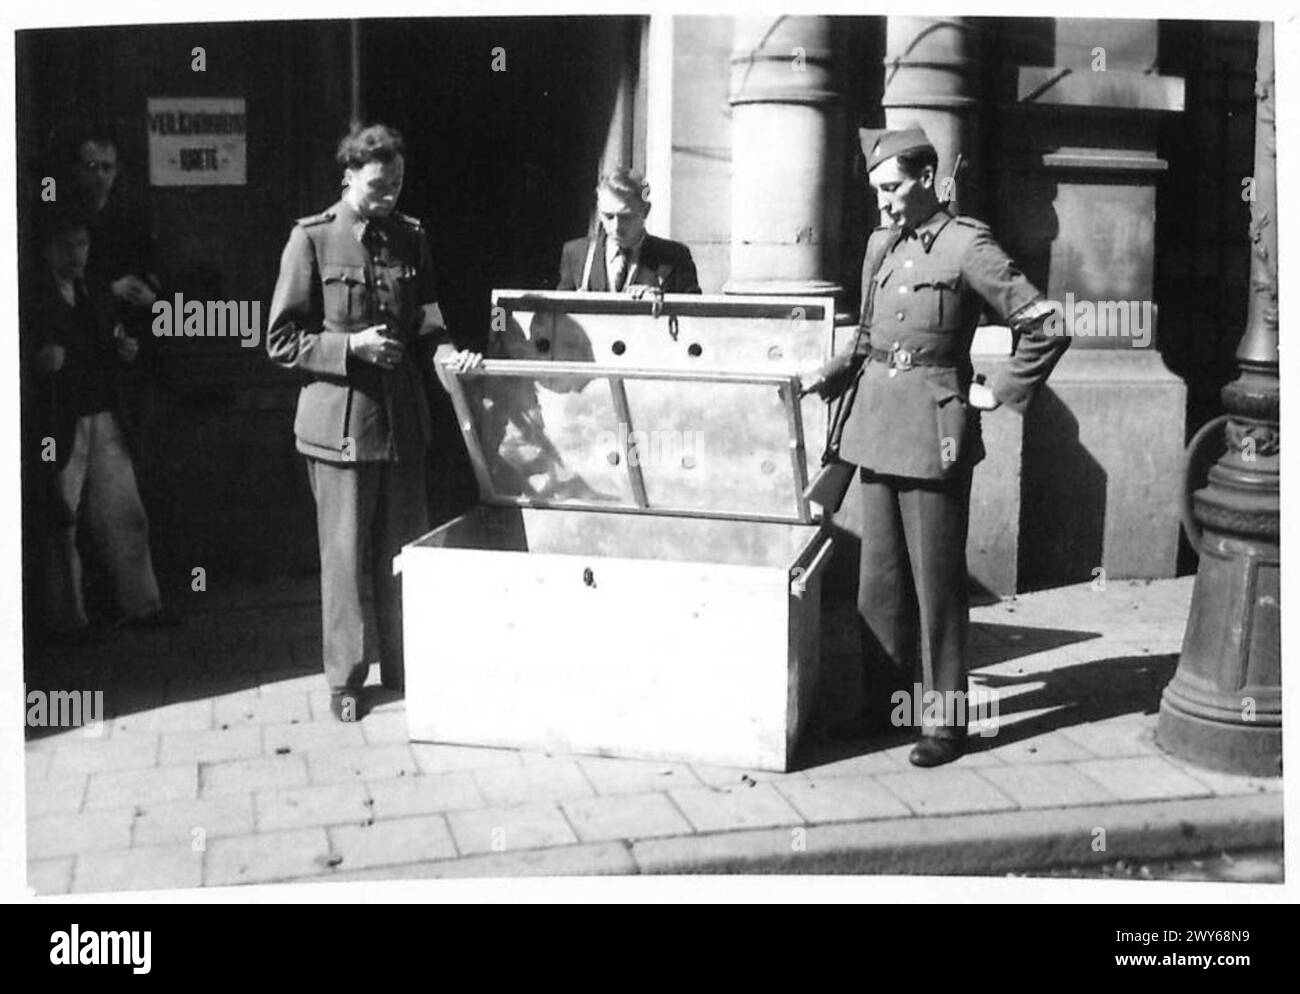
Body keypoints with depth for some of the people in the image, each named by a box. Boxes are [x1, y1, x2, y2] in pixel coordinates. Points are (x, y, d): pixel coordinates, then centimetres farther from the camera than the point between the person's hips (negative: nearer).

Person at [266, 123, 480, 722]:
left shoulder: (410, 239, 10)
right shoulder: (312, 239, -3)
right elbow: (281, 341, -3)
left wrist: (445, 354, -8)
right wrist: (351, 346, -15)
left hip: (403, 419, 4)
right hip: (339, 421, -4)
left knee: (406, 551, 9)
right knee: (344, 554, 4)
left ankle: (407, 670, 23)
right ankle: (345, 679, 18)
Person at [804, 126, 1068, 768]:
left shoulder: (966, 246, -10)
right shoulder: (880, 244, 12)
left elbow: (1046, 326, -9)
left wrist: (1000, 393, -7)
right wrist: (829, 376, 9)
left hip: (935, 430, -7)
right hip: (876, 423, 7)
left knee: (936, 581, 0)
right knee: (879, 577, 12)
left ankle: (945, 721, 10)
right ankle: (883, 701, 24)